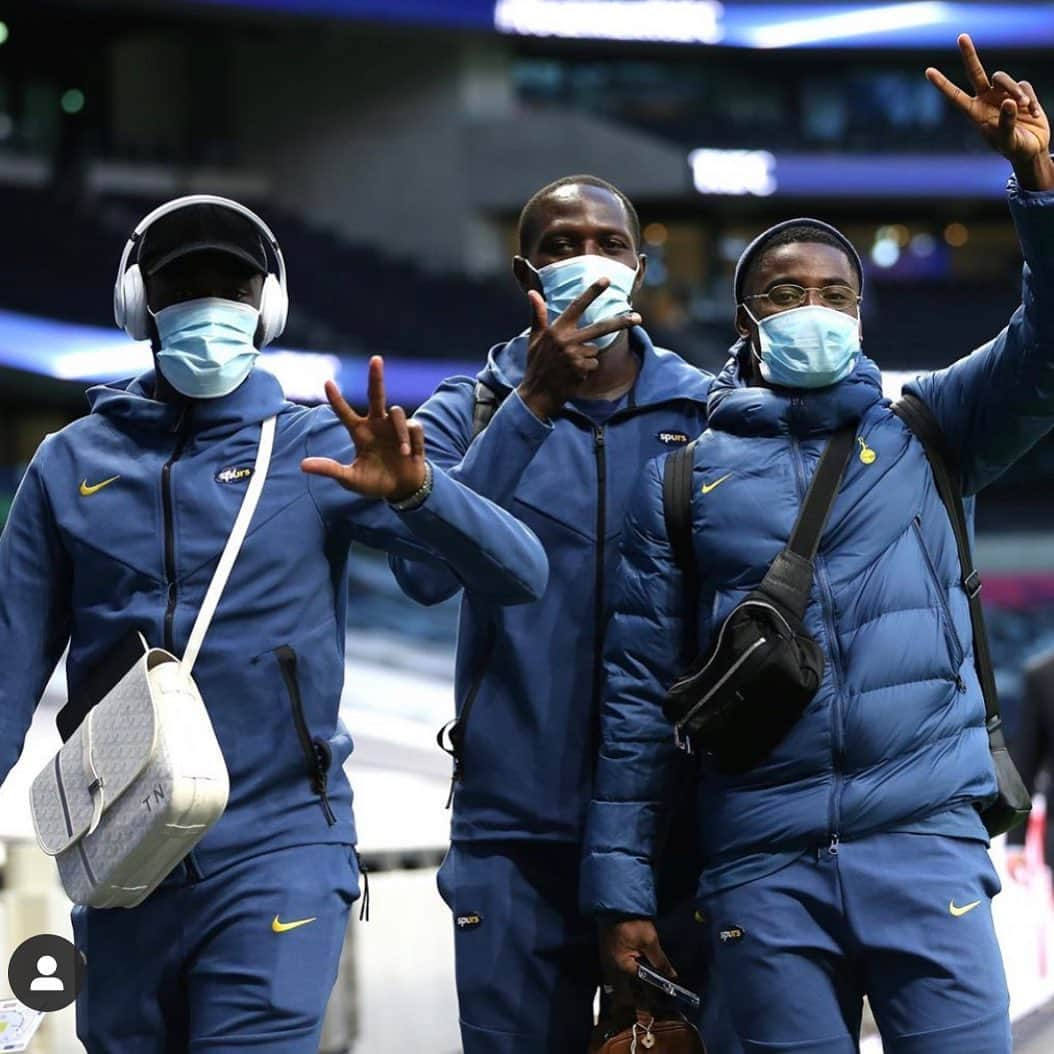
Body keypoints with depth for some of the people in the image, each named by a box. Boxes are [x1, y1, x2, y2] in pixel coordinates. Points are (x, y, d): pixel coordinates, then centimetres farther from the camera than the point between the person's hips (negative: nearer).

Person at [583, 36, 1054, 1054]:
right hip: (762, 868, 0)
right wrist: (622, 886, 4)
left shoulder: (924, 433, 12)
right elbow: (636, 691, 8)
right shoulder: (682, 477, 10)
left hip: (925, 845, 0)